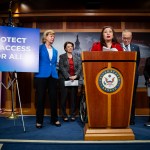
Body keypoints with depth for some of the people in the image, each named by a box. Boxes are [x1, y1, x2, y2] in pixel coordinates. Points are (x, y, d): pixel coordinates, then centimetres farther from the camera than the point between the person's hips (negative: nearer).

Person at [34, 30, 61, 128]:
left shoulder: (55, 51, 18)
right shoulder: (40, 48, 2)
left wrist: (55, 73, 12)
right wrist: (36, 71, -5)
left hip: (53, 76, 5)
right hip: (41, 76, -4)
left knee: (53, 98, 6)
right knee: (41, 98, 1)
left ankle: (55, 119, 18)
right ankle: (39, 121, 10)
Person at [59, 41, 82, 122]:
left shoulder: (77, 57, 14)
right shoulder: (62, 57, 7)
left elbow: (79, 67, 4)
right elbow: (62, 68, -4)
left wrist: (75, 75, -12)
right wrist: (69, 77, -14)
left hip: (74, 79, 2)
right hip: (64, 79, -2)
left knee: (73, 97, 3)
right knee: (64, 97, 0)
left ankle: (73, 115, 11)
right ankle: (64, 115, 8)